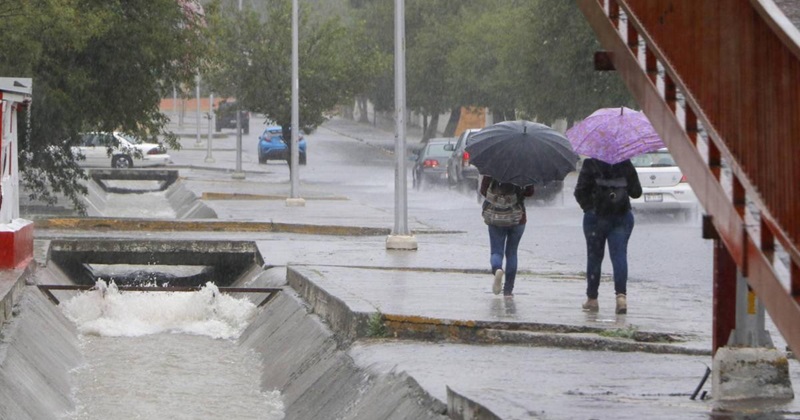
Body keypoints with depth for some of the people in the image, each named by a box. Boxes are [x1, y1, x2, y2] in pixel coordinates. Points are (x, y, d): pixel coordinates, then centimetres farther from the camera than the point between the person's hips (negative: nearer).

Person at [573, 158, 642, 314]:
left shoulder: (590, 164, -6)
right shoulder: (625, 164, 1)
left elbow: (580, 191, -10)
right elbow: (636, 192, 5)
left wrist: (587, 207, 8)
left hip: (596, 216, -2)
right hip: (622, 217, 2)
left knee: (594, 256, 10)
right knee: (619, 254, -2)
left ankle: (592, 299, 16)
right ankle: (621, 294, -22)